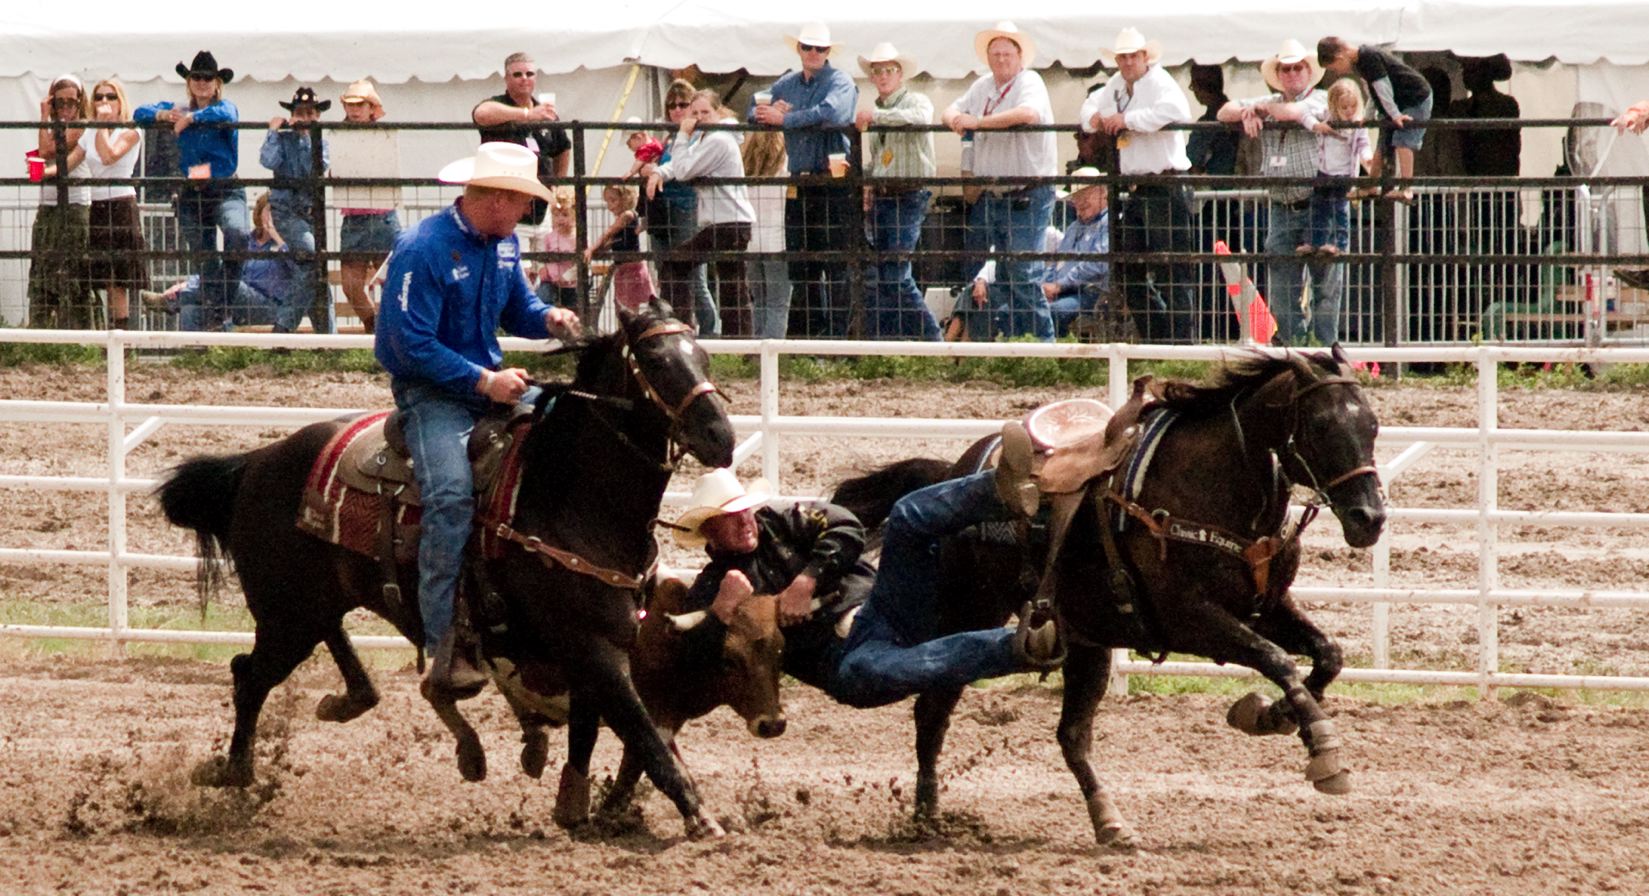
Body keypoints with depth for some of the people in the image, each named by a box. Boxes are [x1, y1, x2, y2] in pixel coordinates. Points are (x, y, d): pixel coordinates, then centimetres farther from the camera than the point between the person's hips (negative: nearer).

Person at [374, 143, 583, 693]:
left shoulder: (503, 244, 9)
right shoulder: (424, 250, -18)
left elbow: (517, 311, 23)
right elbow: (414, 345, -21)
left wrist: (550, 319, -2)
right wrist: (484, 382, -26)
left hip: (490, 383, 8)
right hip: (429, 392, -8)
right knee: (452, 494, -29)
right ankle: (444, 651, -31)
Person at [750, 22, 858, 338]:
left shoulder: (840, 82, -4)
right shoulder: (787, 84, 17)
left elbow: (831, 114, -22)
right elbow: (754, 109, 18)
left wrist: (784, 119, -15)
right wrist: (769, 111, -6)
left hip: (834, 185, -7)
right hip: (799, 187, 7)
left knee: (837, 266, -6)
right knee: (800, 267, 9)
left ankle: (837, 334, -6)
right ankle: (805, 333, 15)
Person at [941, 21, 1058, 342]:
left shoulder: (1030, 83, -9)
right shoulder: (983, 87, 14)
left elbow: (1028, 113, -30)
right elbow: (950, 112, 15)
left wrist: (977, 122, -26)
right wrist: (956, 119, -11)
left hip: (1026, 198, -8)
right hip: (988, 196, 8)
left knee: (1021, 274, -12)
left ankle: (1043, 340, -4)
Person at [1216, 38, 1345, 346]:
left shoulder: (1322, 101, 0)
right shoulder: (1270, 102, 17)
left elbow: (1292, 112, -16)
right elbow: (1225, 112, 18)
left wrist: (1258, 108, 1)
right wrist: (1247, 113, -3)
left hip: (1317, 205, -5)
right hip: (1281, 207, 5)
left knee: (1325, 284, -5)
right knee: (1281, 286, 5)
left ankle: (1326, 347, -2)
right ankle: (1287, 346, 9)